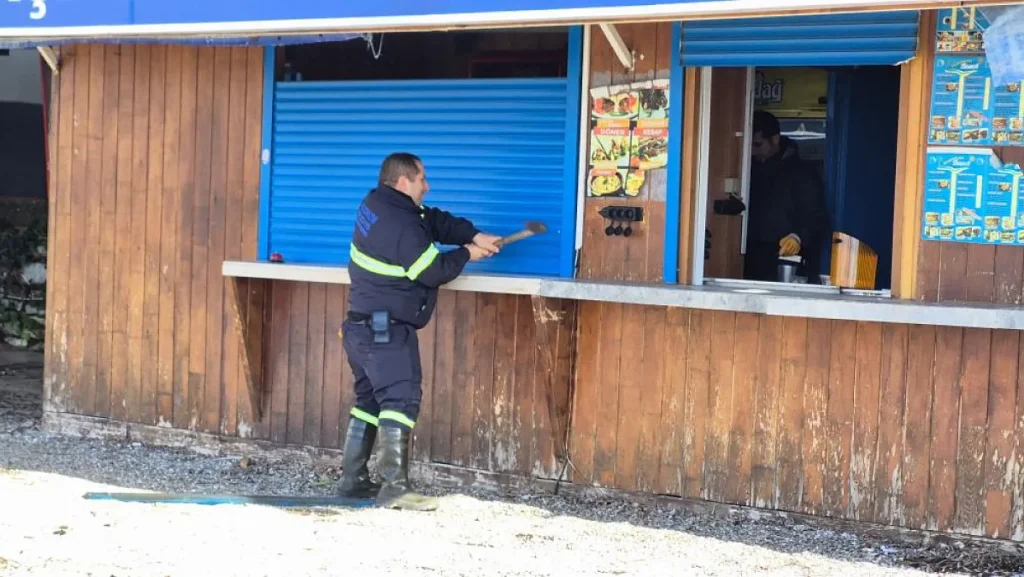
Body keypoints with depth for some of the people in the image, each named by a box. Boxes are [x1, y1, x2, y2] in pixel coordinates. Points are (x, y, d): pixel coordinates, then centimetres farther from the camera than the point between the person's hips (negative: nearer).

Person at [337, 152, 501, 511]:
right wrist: (465, 255, 4)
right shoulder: (403, 227, -22)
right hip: (387, 330, -10)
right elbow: (434, 272, -13)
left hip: (364, 325, 10)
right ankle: (394, 487, -16)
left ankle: (352, 479, 18)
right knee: (401, 399, -11)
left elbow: (434, 221, 11)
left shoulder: (377, 205, 7)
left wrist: (474, 236, 1)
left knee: (370, 399, 15)